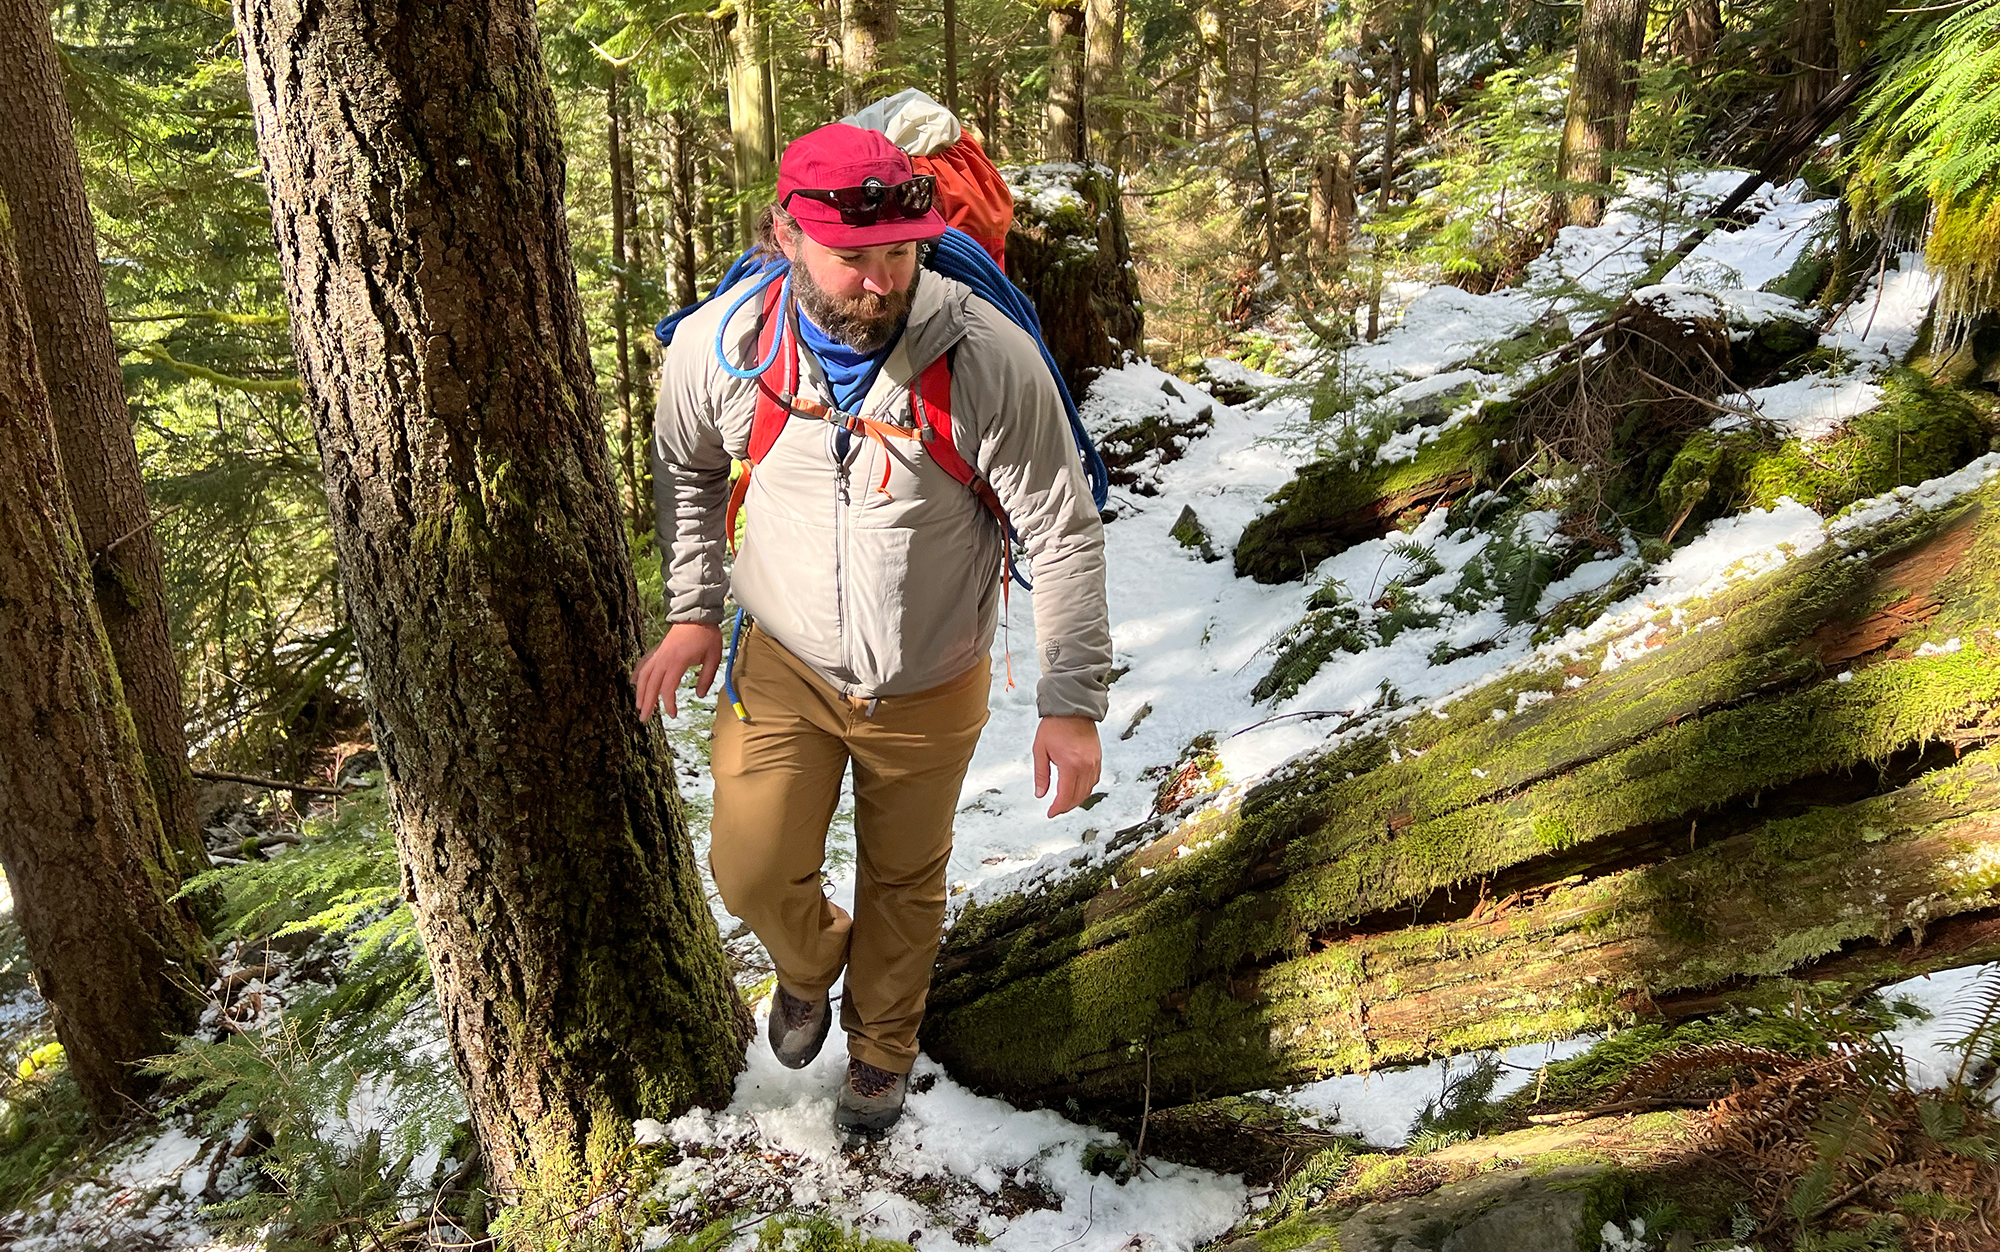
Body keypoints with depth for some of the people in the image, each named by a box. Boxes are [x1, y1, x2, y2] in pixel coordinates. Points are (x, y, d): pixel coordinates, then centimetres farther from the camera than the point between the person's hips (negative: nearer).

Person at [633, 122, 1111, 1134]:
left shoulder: (989, 357, -27)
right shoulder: (719, 347, -19)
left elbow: (1064, 531, -18)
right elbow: (685, 470, 5)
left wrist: (1072, 702, -19)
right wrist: (692, 609, 2)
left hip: (931, 685, -1)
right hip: (784, 666, 1)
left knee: (904, 882, 18)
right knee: (753, 872, -1)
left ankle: (882, 1047, 48)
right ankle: (810, 964, 39)